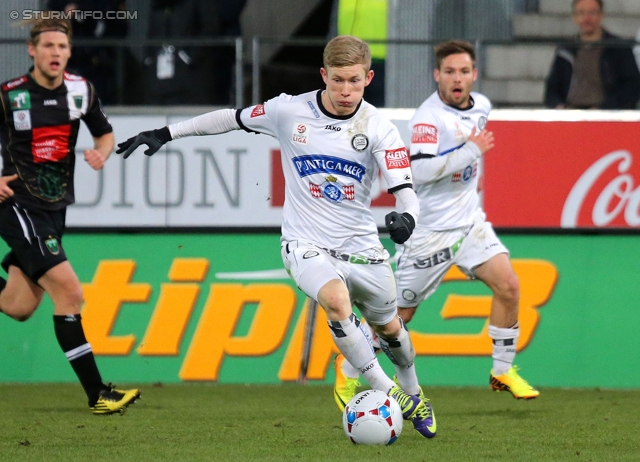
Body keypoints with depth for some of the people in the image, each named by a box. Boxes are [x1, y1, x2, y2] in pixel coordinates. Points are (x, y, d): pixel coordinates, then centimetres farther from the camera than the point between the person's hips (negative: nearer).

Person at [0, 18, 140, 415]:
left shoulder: (81, 91, 3)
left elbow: (105, 133, 17)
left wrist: (101, 152, -5)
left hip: (55, 209, 6)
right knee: (69, 292, -17)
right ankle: (98, 394, -15)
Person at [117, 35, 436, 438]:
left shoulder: (379, 128, -10)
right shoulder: (290, 111, -9)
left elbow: (406, 192, -17)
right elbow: (232, 118, 6)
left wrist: (406, 219, -41)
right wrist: (165, 133, 6)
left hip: (361, 245, 2)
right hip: (306, 243, -2)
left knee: (389, 330, 17)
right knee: (336, 300, -33)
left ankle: (412, 396, 49)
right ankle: (385, 392, -20)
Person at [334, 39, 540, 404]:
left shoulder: (481, 106, 4)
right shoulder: (429, 117, -19)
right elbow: (421, 169, -32)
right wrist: (472, 150, -27)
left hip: (470, 222, 6)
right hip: (430, 231, -6)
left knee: (507, 285, -11)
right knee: (400, 313, 2)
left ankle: (503, 371, 4)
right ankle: (348, 370, 23)